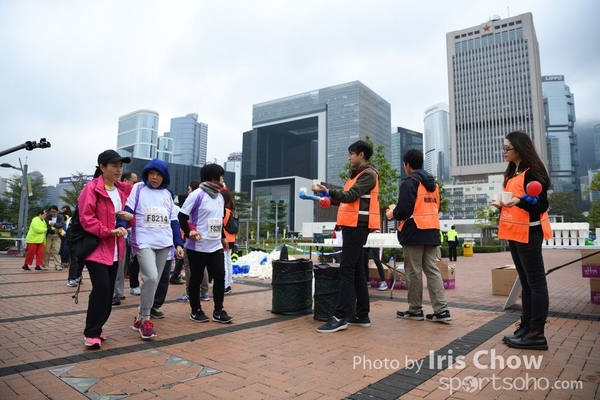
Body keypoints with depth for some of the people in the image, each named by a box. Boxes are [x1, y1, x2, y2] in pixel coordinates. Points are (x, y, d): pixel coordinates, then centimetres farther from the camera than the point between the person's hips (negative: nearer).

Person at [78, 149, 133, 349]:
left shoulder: (123, 190, 9)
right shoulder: (91, 188, -10)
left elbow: (127, 214, 19)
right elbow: (86, 219, -15)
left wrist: (131, 217, -4)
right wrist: (109, 231, -21)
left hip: (115, 249, 7)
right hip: (96, 247, -6)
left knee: (109, 291, 9)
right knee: (101, 289, -12)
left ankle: (97, 328, 23)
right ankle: (92, 333, 2)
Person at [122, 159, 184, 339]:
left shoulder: (167, 194, 14)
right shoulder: (138, 189, 2)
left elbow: (174, 221, 15)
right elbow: (126, 210, -7)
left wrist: (178, 243, 10)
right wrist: (121, 227, -26)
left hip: (164, 244, 5)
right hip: (143, 242, -5)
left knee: (155, 281, 7)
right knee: (151, 277, -20)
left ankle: (140, 317, 22)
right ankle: (144, 319, -2)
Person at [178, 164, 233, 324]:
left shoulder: (220, 197, 14)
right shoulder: (197, 195, -10)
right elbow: (182, 216, -11)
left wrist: (223, 237, 21)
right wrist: (188, 233, -18)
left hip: (216, 246, 7)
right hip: (198, 246, -7)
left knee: (220, 276, 4)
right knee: (196, 278, 6)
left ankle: (218, 311, 14)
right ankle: (196, 311, 20)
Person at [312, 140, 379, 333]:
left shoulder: (368, 174, -7)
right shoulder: (357, 174, 23)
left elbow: (351, 196, -19)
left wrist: (326, 190, -28)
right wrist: (329, 199, 12)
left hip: (357, 226, -10)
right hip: (353, 225, 10)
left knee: (347, 270, -12)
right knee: (356, 269, 9)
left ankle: (340, 317, -12)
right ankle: (362, 315, 15)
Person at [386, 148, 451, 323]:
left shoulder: (409, 182, -9)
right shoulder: (432, 183, 17)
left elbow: (405, 210, -18)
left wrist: (393, 213, 4)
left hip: (414, 232, -8)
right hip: (431, 232, 8)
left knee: (414, 271, 1)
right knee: (432, 269, 8)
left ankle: (415, 310, 10)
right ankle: (441, 310, 4)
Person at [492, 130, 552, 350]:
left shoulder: (532, 172, -10)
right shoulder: (513, 173, 16)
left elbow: (542, 205, -16)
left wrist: (520, 201, -32)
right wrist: (502, 205, 6)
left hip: (528, 233, -9)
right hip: (515, 233, 9)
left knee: (535, 281, -5)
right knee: (525, 282, 12)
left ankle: (537, 334, -1)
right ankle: (526, 327, 19)